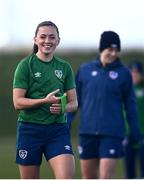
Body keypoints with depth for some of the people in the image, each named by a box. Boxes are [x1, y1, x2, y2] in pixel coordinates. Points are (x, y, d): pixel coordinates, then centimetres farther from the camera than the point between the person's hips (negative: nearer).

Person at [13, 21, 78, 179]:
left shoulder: (65, 67, 9)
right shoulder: (26, 65, -2)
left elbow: (73, 102, 11)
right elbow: (18, 102, -9)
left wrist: (63, 108, -12)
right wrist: (45, 101, -21)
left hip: (58, 130, 2)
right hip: (30, 129, -2)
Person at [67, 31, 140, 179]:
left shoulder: (123, 73, 1)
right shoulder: (85, 70, 6)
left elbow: (130, 103, 5)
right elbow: (75, 99, 12)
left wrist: (136, 132, 2)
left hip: (112, 133, -3)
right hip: (87, 131, 3)